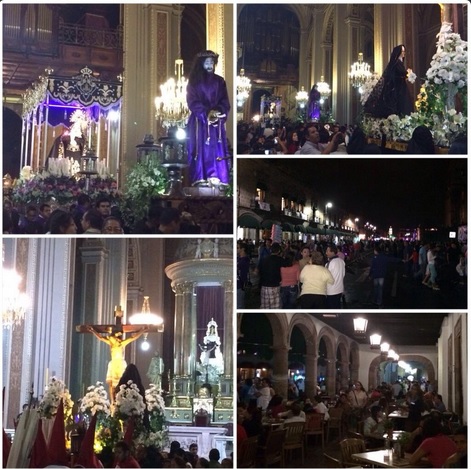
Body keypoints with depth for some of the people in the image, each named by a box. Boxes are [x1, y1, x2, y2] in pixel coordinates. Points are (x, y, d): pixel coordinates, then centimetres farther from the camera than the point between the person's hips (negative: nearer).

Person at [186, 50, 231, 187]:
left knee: (217, 149, -7)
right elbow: (192, 102, -3)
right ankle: (200, 179, -14)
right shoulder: (194, 81, 7)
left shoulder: (219, 81, 14)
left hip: (217, 121, 2)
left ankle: (216, 179, -12)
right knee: (201, 149, -10)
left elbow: (225, 102, 8)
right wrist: (206, 113, -16)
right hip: (199, 121, -2)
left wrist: (218, 111, -13)